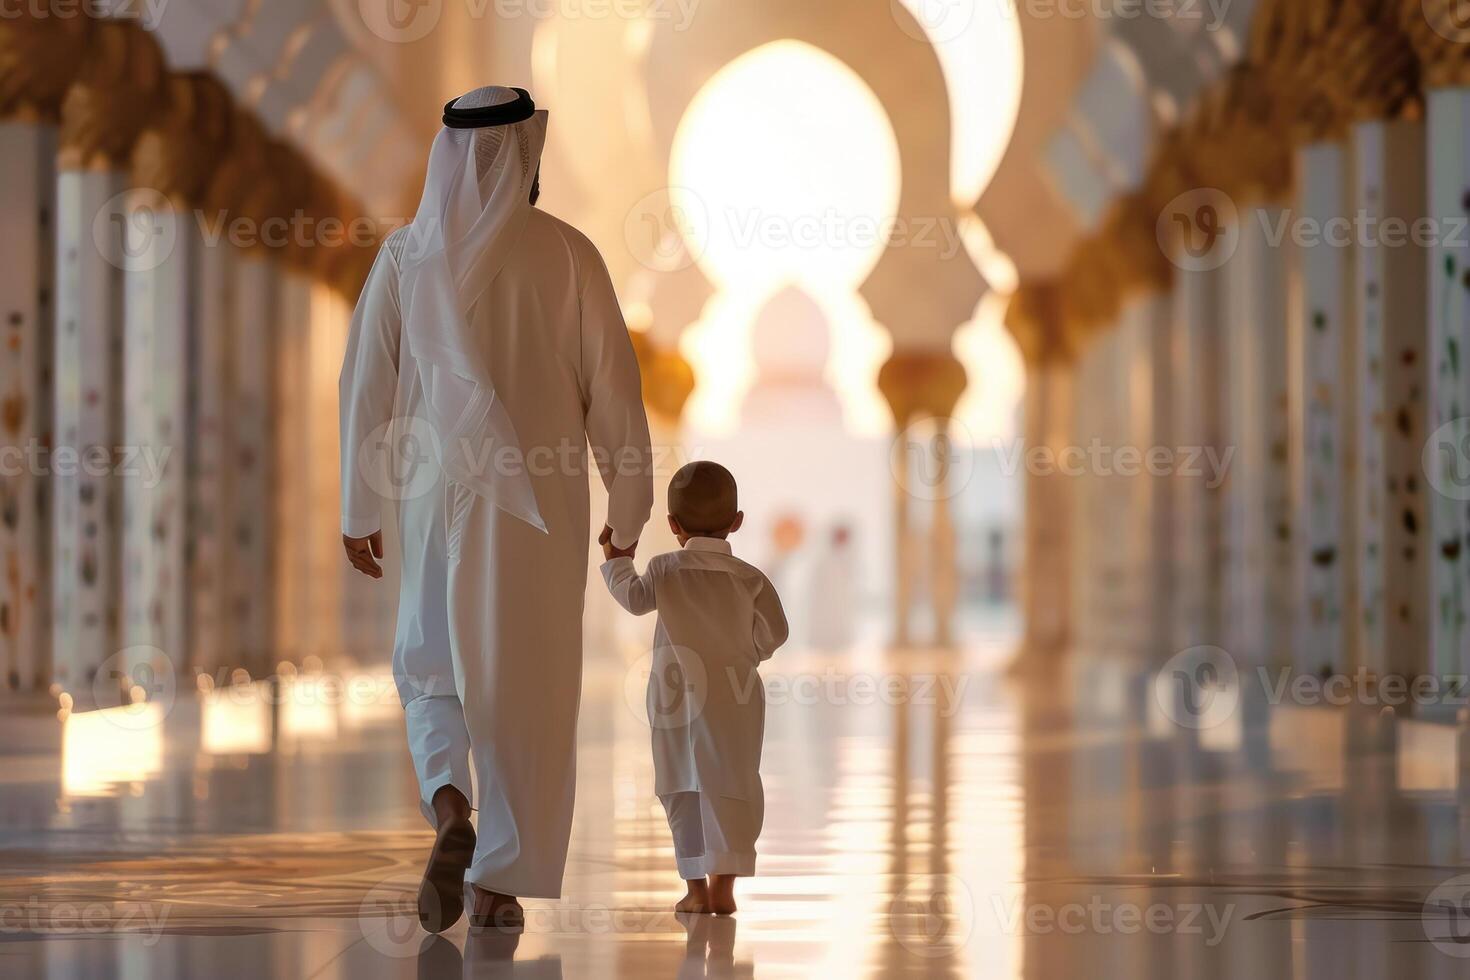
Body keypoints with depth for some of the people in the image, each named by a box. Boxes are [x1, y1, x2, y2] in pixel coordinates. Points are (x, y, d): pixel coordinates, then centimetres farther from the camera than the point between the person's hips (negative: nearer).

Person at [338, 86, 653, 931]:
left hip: (438, 495, 1)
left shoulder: (406, 256, 0)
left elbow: (366, 386, 1)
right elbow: (613, 384, -4)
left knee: (434, 668, 16)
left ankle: (450, 808, -13)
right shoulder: (566, 253, -5)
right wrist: (629, 504, 7)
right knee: (528, 686, 8)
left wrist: (360, 510, 10)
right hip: (541, 506, -1)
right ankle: (500, 880, 8)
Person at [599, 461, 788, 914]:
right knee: (731, 789, 2)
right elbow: (772, 632, -2)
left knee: (682, 792, 8)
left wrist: (617, 561, 20)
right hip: (735, 698, 0)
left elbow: (633, 597, 5)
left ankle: (696, 886, 7)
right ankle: (723, 882, -5)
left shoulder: (665, 570, -5)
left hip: (676, 698, 0)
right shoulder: (748, 578, -2)